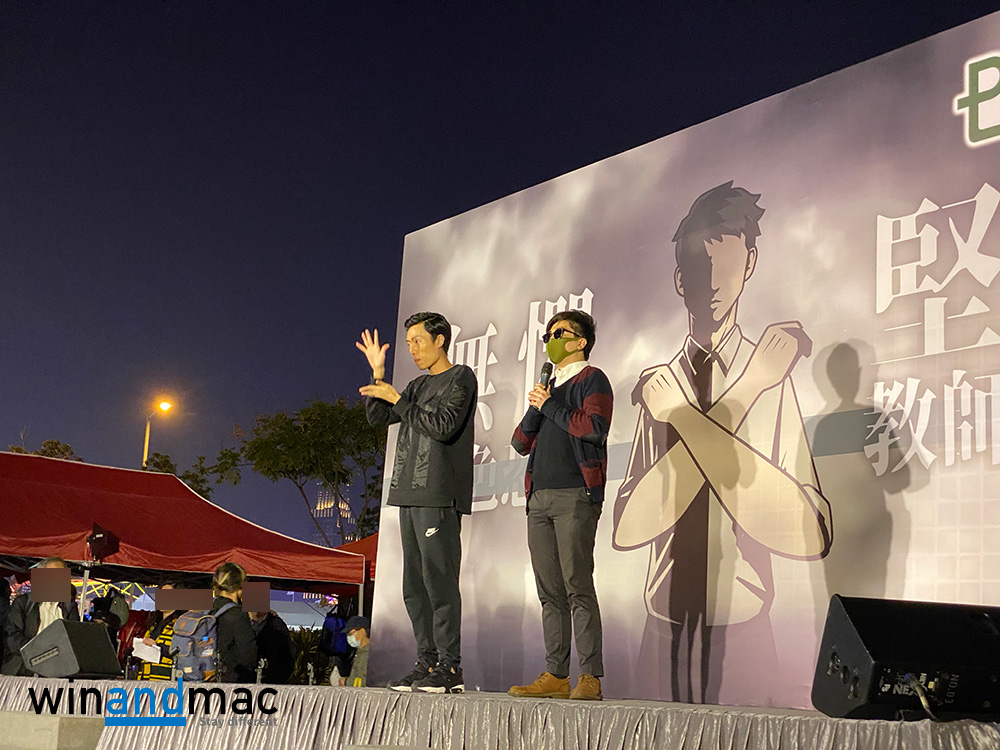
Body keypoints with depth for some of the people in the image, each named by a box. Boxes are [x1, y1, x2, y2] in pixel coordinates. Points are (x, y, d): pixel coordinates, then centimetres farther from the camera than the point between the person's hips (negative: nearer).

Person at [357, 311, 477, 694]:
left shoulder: (460, 378, 0)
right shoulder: (419, 385, 23)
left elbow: (444, 426, -14)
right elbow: (377, 416, 18)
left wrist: (397, 399, -10)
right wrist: (378, 376, 6)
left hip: (440, 496, -8)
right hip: (411, 494, 8)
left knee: (439, 580, -10)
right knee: (415, 585, 7)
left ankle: (450, 667, -8)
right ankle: (427, 662, 11)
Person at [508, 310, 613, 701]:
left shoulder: (592, 380, 3)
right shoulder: (550, 387, 25)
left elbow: (595, 427, -15)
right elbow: (521, 443, 20)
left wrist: (549, 406, -6)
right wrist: (534, 409, 2)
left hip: (575, 496, -7)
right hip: (540, 497, 8)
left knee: (577, 586, -11)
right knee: (550, 591, 6)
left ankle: (591, 676, -9)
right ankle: (555, 675, 9)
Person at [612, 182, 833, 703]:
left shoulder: (773, 378, -5)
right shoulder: (657, 386, 4)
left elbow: (812, 536, -15)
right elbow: (626, 528, -8)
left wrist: (686, 422, -15)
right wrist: (735, 404, -14)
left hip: (743, 633, -2)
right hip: (664, 629, 3)